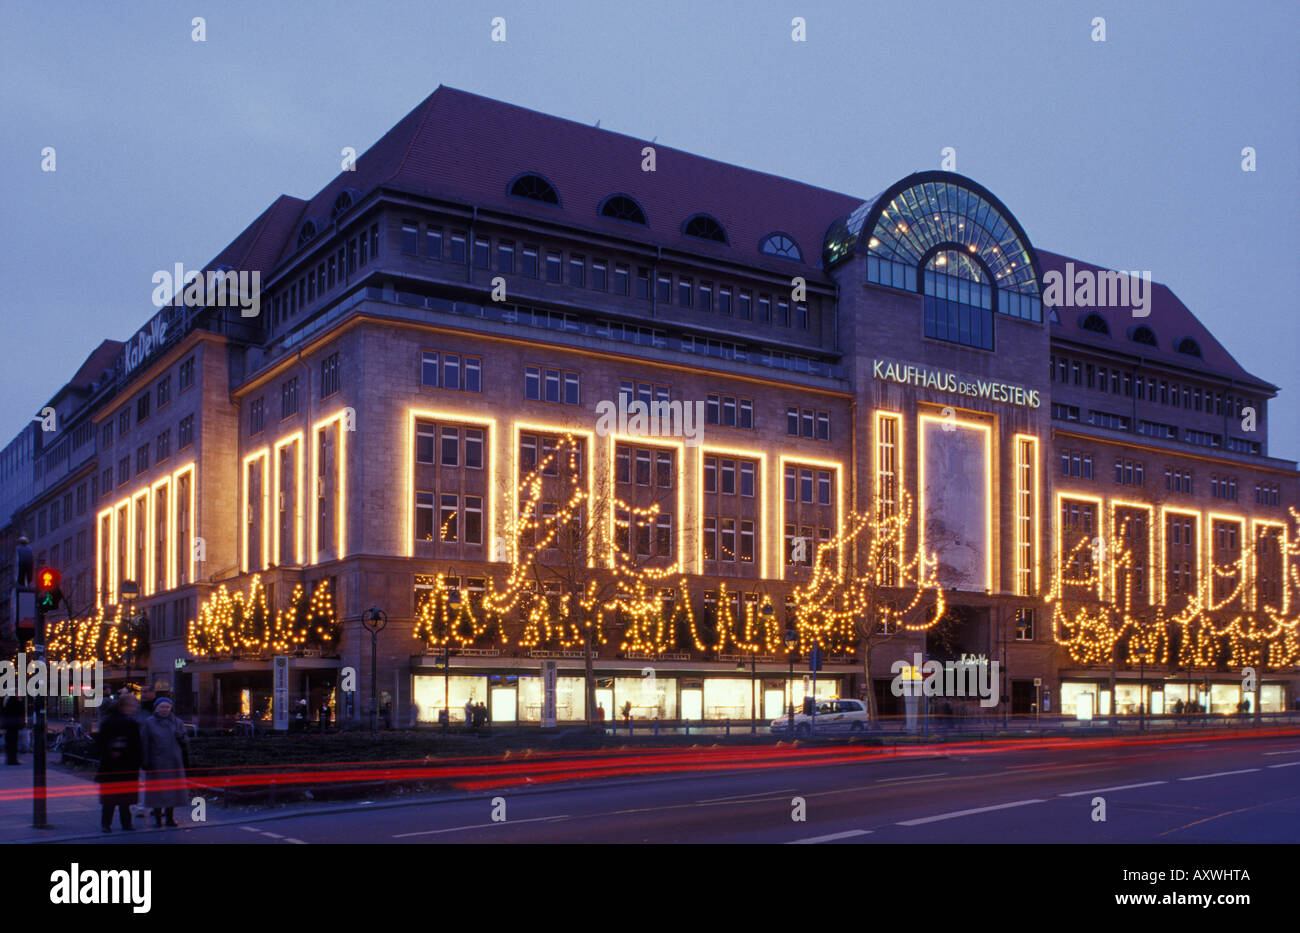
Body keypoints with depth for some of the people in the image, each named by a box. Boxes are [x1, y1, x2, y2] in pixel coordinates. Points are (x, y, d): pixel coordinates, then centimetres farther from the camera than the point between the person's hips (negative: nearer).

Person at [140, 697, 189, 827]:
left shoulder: (177, 723, 11)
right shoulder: (148, 723, 3)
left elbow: (186, 742, 12)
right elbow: (144, 743, -2)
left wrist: (181, 736, -9)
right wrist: (146, 762, -9)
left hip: (174, 762, 2)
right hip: (156, 763, -2)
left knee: (173, 789, 4)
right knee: (157, 790, -1)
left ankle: (170, 817, 14)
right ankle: (157, 817, 10)